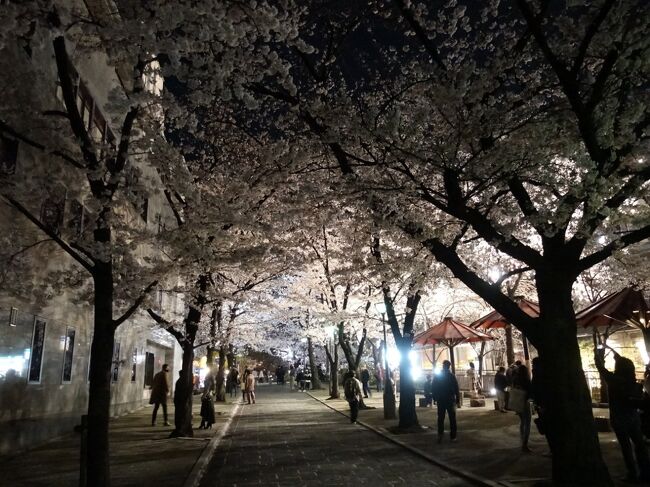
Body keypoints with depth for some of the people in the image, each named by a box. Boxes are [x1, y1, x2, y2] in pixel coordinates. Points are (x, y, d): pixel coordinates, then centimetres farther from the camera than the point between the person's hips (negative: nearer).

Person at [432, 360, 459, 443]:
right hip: (450, 400, -1)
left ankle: (440, 434, -4)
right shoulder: (452, 376, -6)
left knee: (440, 418, 5)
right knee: (452, 419, 7)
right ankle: (452, 436, 8)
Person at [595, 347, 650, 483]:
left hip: (619, 418, -5)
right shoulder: (633, 380, 1)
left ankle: (633, 474, 4)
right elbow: (625, 365, 18)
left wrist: (599, 354, 12)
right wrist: (615, 353, 27)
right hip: (634, 416, 5)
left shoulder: (614, 379, -16)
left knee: (626, 446, 1)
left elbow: (600, 367, -4)